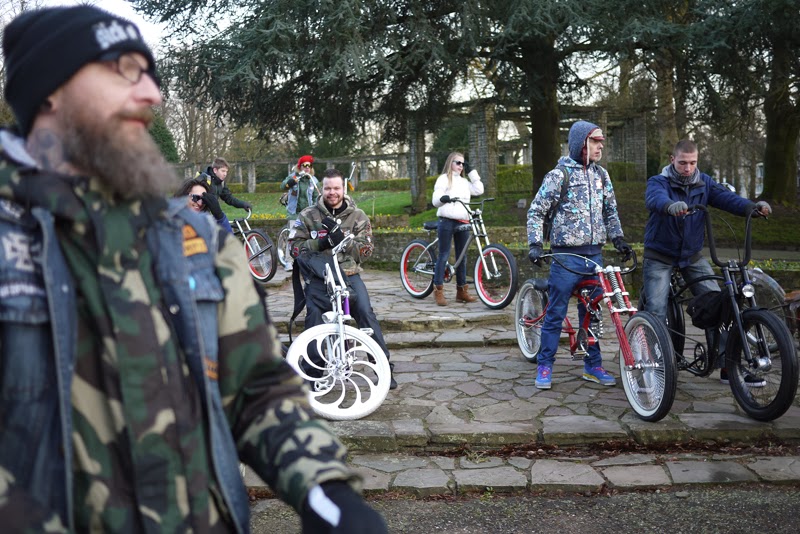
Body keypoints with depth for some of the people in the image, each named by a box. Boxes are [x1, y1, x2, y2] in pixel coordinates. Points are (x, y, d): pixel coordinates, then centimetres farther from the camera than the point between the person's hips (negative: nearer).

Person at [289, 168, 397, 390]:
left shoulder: (358, 217, 8)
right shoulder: (308, 216, 7)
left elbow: (366, 249, -1)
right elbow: (295, 248, 1)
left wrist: (341, 237, -16)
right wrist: (320, 243, -15)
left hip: (348, 274, 0)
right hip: (318, 276, 1)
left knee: (365, 313, -18)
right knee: (314, 318, -14)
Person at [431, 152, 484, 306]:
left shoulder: (465, 182, 20)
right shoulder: (444, 179, 3)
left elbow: (479, 190, 7)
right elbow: (435, 200, -6)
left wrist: (471, 172, 10)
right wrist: (443, 198, -30)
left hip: (463, 223, 6)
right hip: (447, 221, -6)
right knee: (444, 256, -5)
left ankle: (461, 291, 13)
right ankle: (438, 291, -2)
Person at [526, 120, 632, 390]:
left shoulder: (601, 175, 10)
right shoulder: (559, 174, -7)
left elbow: (610, 210, 18)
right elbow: (536, 211, -6)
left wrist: (618, 238, 6)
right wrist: (535, 244, -16)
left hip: (594, 254, 5)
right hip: (567, 256, -5)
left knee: (591, 312, 12)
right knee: (555, 313, -1)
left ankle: (593, 365, 22)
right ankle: (545, 366, 10)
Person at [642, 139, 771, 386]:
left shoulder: (704, 183, 2)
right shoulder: (659, 182, -10)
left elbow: (726, 197, -15)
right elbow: (655, 199, -34)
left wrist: (752, 206, -36)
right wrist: (671, 206, -58)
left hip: (693, 256, 4)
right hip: (660, 256, -3)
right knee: (656, 311, -11)